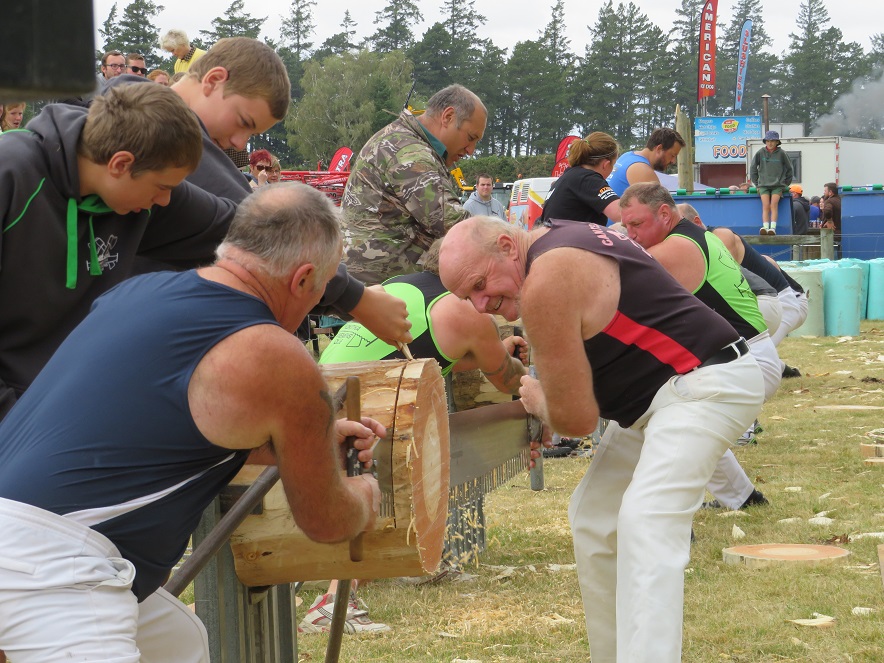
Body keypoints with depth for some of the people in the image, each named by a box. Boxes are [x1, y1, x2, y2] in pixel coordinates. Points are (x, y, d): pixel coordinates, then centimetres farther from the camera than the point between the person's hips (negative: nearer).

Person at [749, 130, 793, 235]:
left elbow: (789, 169, 12)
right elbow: (753, 168, 13)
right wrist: (756, 184, 11)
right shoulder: (760, 153, 4)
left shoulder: (781, 154, 1)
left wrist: (785, 184, 11)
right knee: (765, 205, -15)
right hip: (763, 185, 1)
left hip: (778, 185, -1)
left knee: (774, 204, -19)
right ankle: (765, 227, -24)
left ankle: (773, 228, -26)